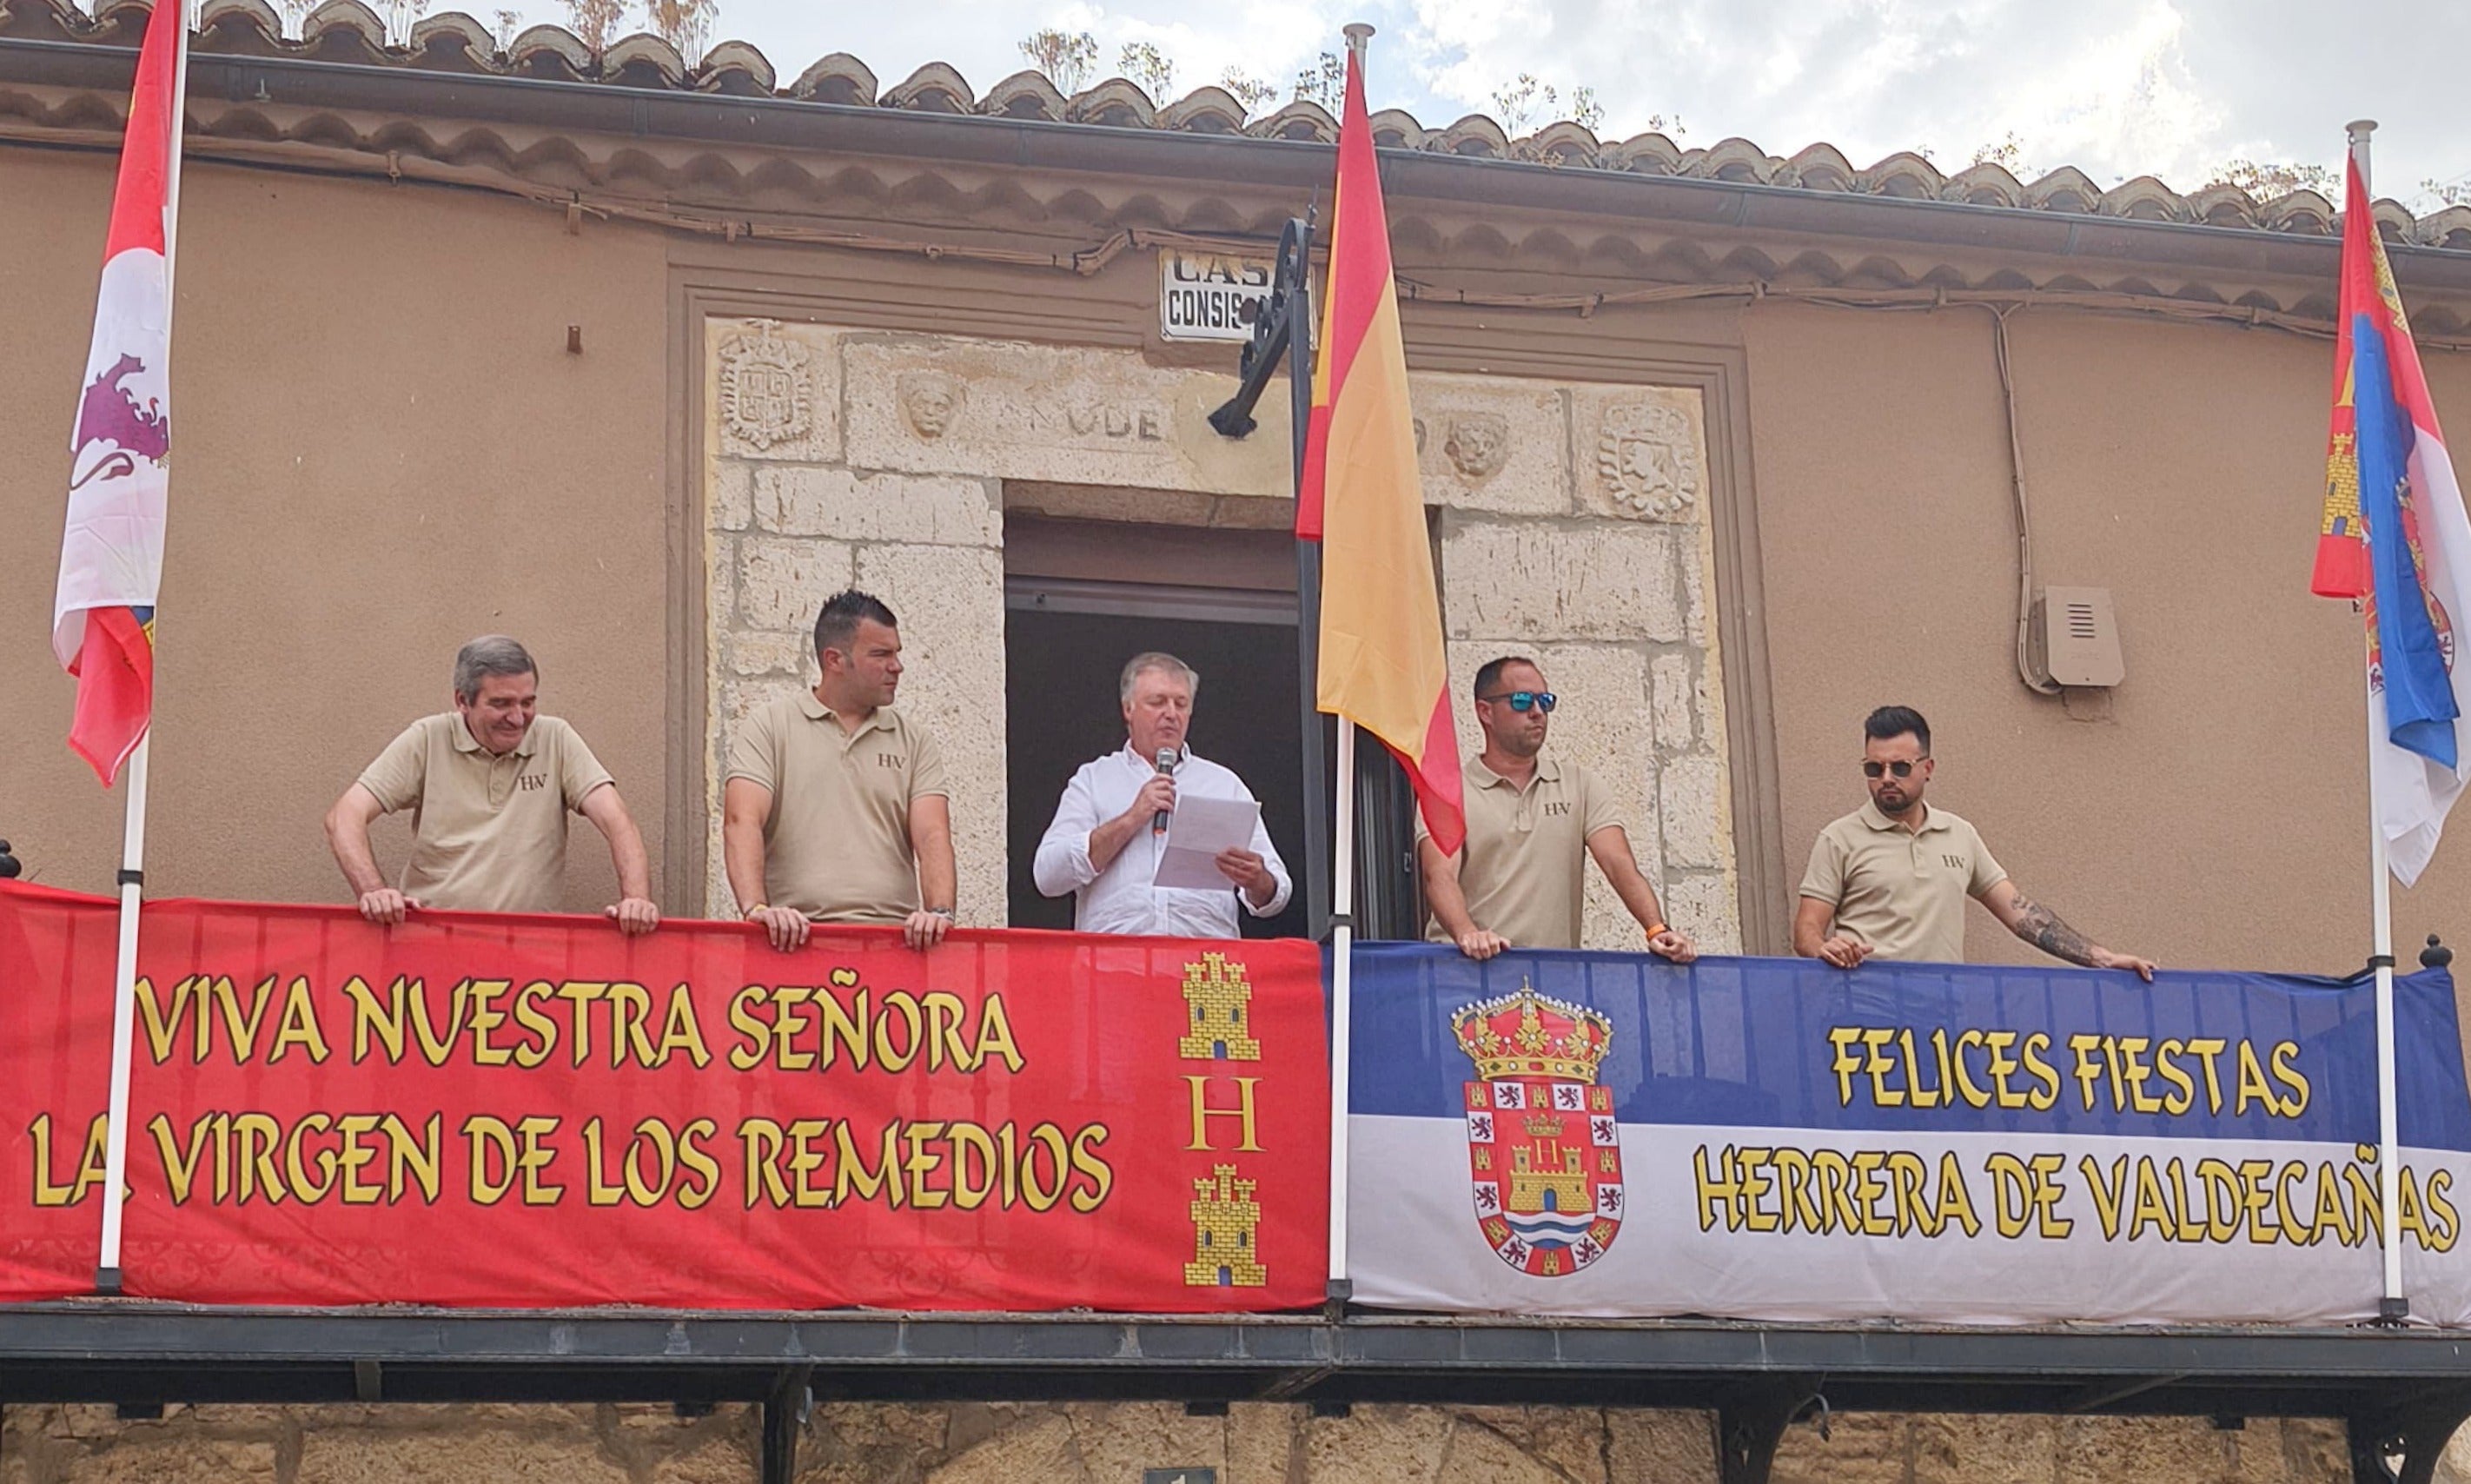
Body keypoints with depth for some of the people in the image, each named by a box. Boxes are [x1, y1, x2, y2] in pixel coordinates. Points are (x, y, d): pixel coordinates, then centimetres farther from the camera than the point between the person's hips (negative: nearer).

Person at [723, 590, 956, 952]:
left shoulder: (915, 743, 18)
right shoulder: (769, 729, 10)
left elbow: (932, 834, 5)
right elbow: (742, 822, -4)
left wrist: (939, 913, -14)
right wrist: (755, 908, -20)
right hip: (794, 938, -2)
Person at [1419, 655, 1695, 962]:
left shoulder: (1579, 785, 16)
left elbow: (1619, 863, 3)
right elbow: (1440, 876, -9)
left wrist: (1657, 930, -14)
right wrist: (1467, 934, -29)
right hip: (1472, 966, -2)